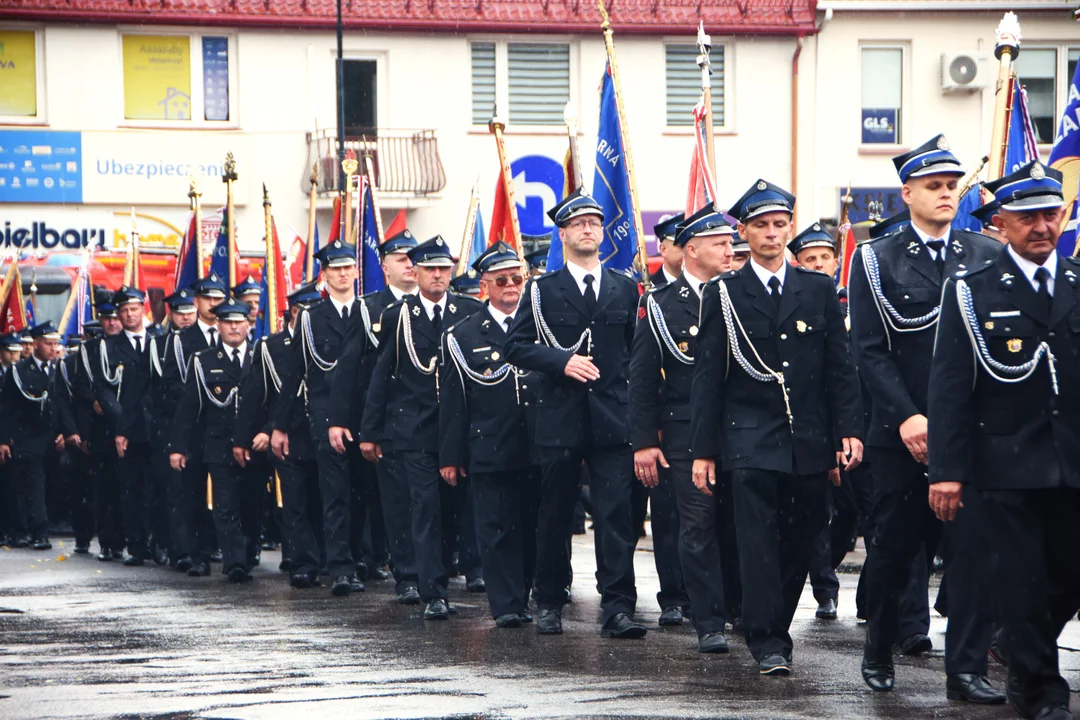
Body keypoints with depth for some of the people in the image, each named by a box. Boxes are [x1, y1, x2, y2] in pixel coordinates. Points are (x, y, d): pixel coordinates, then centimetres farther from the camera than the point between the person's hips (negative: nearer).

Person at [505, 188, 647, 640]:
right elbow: (516, 347, 1)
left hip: (612, 420, 1)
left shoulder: (625, 289, 12)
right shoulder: (542, 290, 5)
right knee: (555, 516, 7)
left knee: (616, 515, -7)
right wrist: (561, 361, -12)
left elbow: (637, 351, 16)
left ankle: (617, 609, -7)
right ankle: (549, 605, 19)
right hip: (560, 420, -1)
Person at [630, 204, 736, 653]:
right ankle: (709, 622, -3)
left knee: (735, 524, 7)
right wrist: (643, 442, -6)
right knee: (698, 526, -6)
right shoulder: (660, 305, 2)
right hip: (685, 435, -3)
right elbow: (642, 379, 1)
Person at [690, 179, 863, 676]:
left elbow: (840, 367, 8)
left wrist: (849, 430, -2)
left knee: (800, 542, 7)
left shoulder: (820, 290, 10)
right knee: (759, 542, -9)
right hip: (751, 442, -3)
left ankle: (774, 628, 21)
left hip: (810, 443, 3)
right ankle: (767, 642, -6)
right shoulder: (723, 294, 4)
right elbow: (707, 378, 2)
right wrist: (703, 449, -2)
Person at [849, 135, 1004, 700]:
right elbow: (870, 350, -3)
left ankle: (966, 669, 1)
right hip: (903, 433, -1)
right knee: (895, 546, 9)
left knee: (973, 546, -5)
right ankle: (879, 650, 29)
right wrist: (907, 417, -13)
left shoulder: (988, 256, 8)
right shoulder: (876, 261, 2)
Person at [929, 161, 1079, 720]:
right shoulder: (971, 292, 0)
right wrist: (946, 470, -9)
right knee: (1022, 581, 2)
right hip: (1007, 467, -3)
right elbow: (949, 386, -3)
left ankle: (1023, 652, 34)